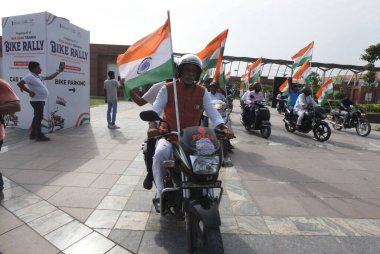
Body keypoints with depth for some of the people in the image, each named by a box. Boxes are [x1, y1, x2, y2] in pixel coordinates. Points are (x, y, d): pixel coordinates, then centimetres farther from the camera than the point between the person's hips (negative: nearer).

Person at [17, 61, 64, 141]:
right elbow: (19, 83, -25)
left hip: (40, 100, 10)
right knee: (38, 118, -6)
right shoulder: (30, 76, -14)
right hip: (37, 101, -10)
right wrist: (30, 91, -20)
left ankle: (33, 134, 22)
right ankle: (39, 136, -1)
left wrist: (59, 71, 21)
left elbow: (49, 77, 23)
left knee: (37, 118, 14)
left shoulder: (38, 76, 14)